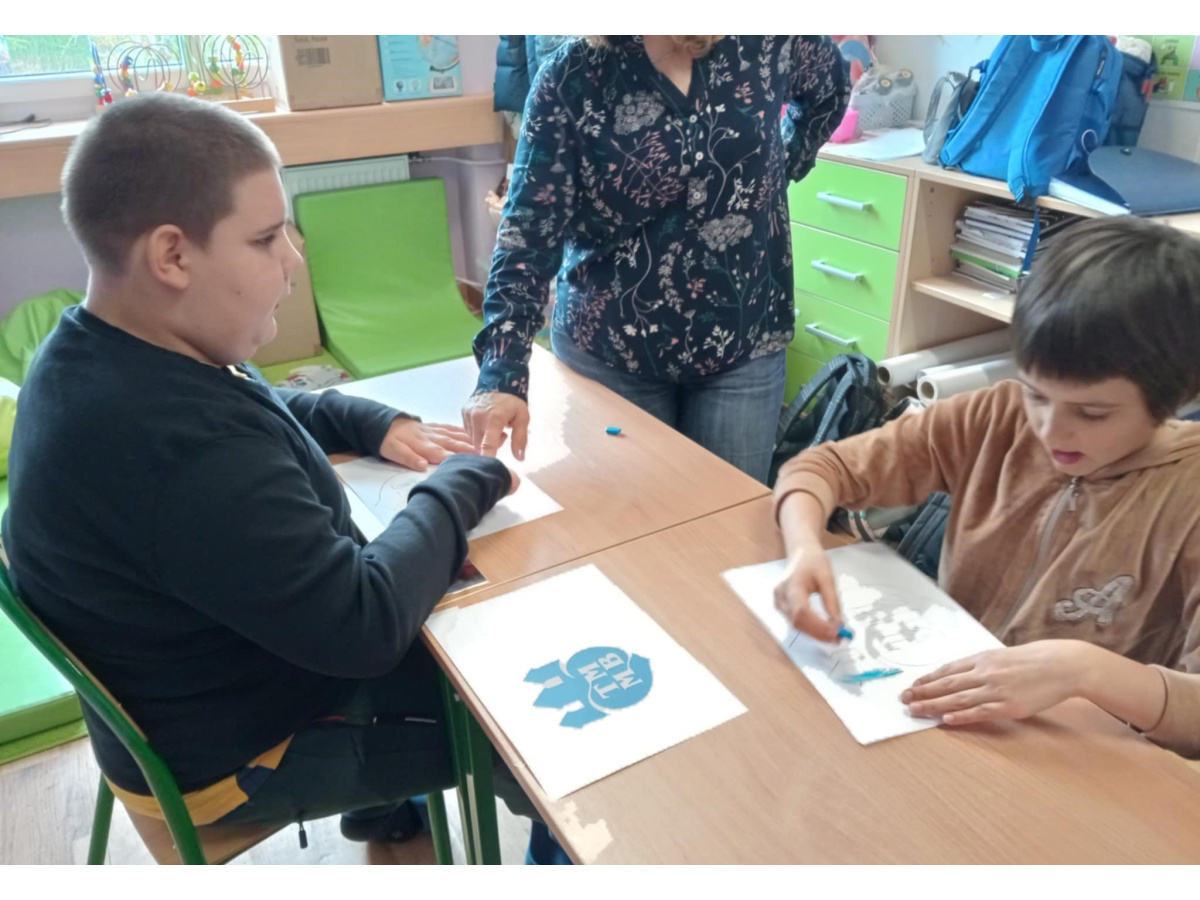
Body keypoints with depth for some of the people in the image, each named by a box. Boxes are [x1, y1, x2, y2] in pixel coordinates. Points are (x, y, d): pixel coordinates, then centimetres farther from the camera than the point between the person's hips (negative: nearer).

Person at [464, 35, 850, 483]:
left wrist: (779, 169, 6)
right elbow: (529, 234, -19)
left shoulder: (768, 40, -6)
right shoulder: (570, 79, -13)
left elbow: (829, 89, 18)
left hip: (744, 348, 2)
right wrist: (503, 374, -30)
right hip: (606, 350, -1)